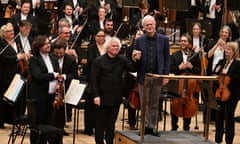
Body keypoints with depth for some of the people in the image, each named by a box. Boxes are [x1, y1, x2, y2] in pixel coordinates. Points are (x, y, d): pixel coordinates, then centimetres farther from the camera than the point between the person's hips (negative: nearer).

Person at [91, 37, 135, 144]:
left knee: (111, 123, 11)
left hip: (116, 98, 3)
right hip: (103, 98, -3)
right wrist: (96, 95, -15)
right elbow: (94, 79, -7)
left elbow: (132, 68, -2)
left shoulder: (122, 60, 6)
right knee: (100, 123, 4)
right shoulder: (98, 61, -4)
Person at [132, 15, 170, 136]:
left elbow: (167, 59, 3)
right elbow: (136, 58, 7)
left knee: (154, 104, 7)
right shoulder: (139, 40, 4)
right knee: (144, 103, 4)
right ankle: (145, 126, 10)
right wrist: (135, 58, -17)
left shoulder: (163, 39, 2)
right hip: (143, 76, 0)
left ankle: (152, 127, 14)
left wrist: (166, 75, -3)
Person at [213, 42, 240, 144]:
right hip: (220, 92, 5)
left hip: (232, 94, -5)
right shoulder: (221, 62, 9)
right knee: (219, 115, 7)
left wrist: (227, 74, -23)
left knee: (229, 117, 0)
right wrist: (216, 71, -7)